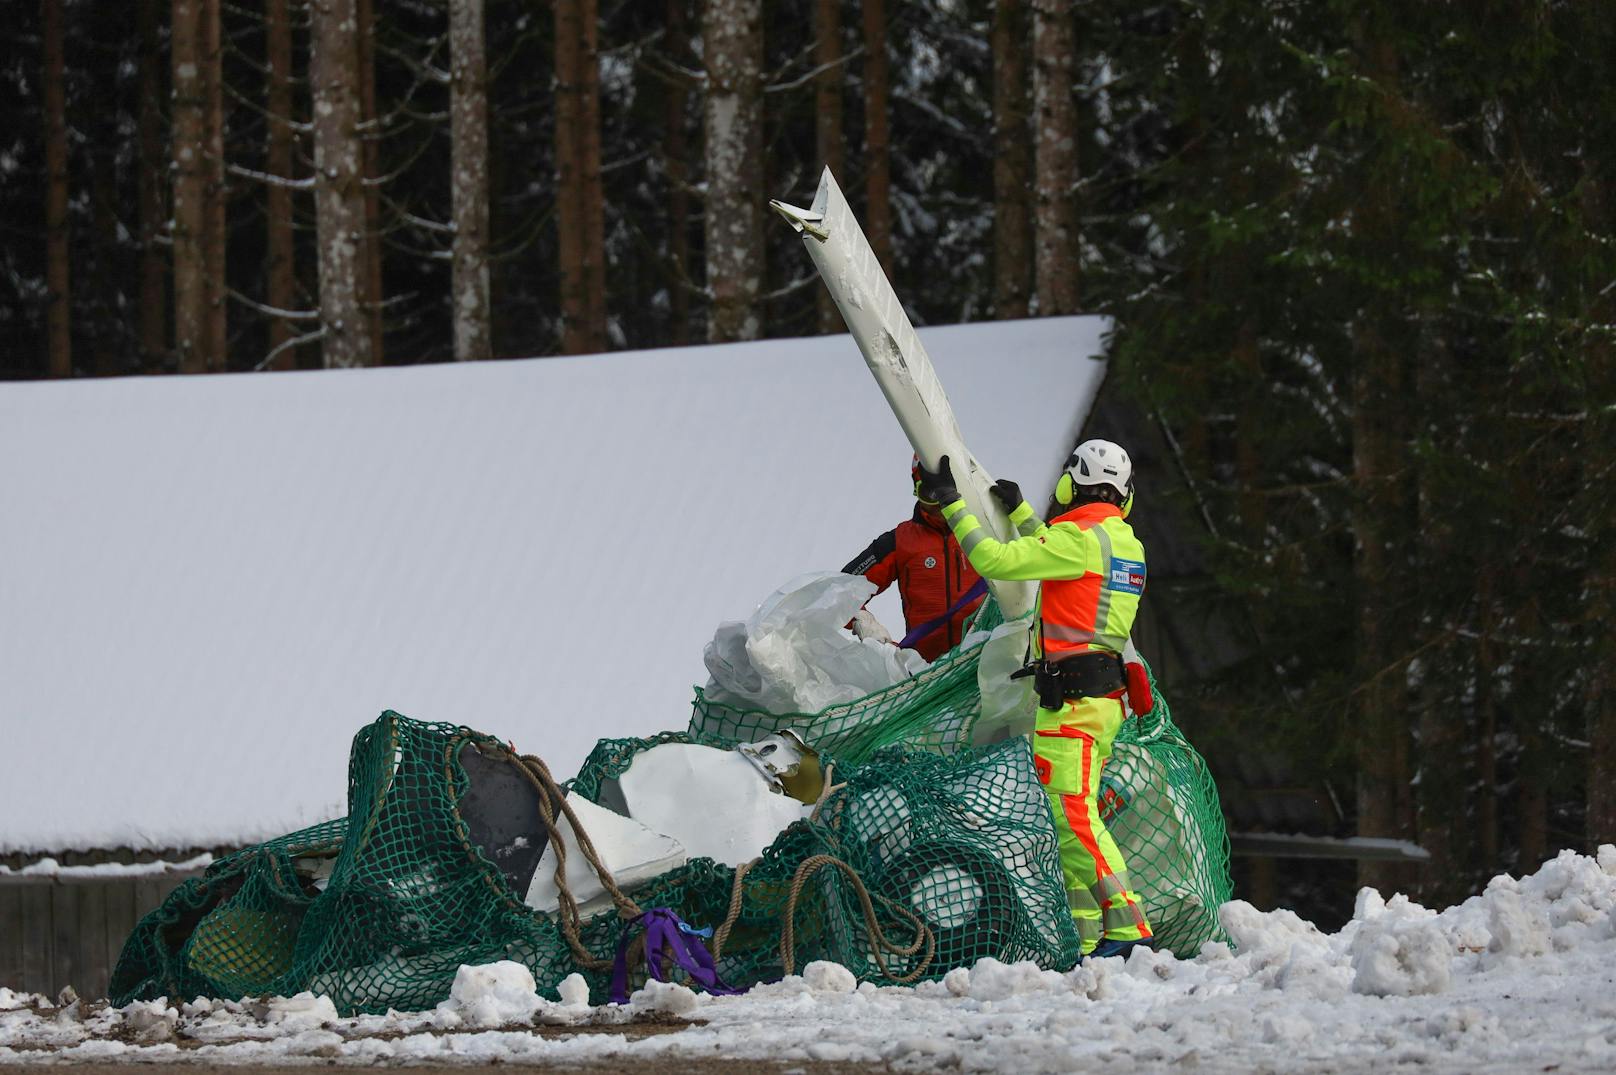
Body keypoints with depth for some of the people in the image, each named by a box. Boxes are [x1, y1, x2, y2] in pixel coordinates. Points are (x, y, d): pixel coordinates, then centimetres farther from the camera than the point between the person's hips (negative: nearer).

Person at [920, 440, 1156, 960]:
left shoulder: (1079, 537, -13)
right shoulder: (1125, 542, 15)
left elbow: (995, 559, -15)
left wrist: (952, 503, -6)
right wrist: (1019, 510, 40)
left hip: (1072, 698, -9)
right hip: (1105, 696, 9)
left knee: (1072, 816, -14)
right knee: (1071, 818, 13)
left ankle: (1128, 927, -22)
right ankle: (1085, 937, 12)